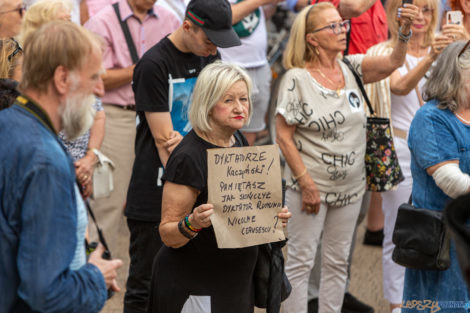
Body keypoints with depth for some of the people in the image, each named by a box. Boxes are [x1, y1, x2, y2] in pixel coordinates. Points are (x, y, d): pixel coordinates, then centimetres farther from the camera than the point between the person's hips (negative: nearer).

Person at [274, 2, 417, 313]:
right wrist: (306, 184, -14)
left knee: (338, 261, 15)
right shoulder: (297, 78, -12)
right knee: (301, 261, 3)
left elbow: (392, 63, -14)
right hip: (310, 187, -5)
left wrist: (405, 31, -32)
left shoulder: (352, 68, 2)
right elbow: (283, 136, -12)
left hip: (350, 187, 5)